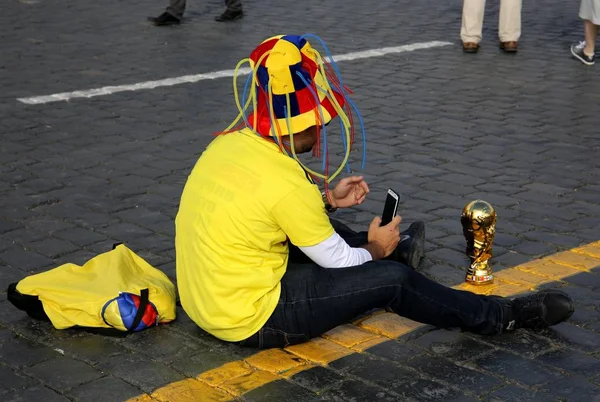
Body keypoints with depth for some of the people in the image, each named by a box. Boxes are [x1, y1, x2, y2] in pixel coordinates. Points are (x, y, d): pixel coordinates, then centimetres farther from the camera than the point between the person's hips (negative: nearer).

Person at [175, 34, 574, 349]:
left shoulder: (230, 142, -3)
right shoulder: (286, 183, -27)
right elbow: (339, 263, -13)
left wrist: (327, 200, 15)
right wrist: (375, 250, 8)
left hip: (204, 297, 8)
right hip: (251, 320, -8)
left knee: (321, 230, 25)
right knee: (391, 279, -4)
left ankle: (392, 249, 53)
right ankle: (503, 316, 14)